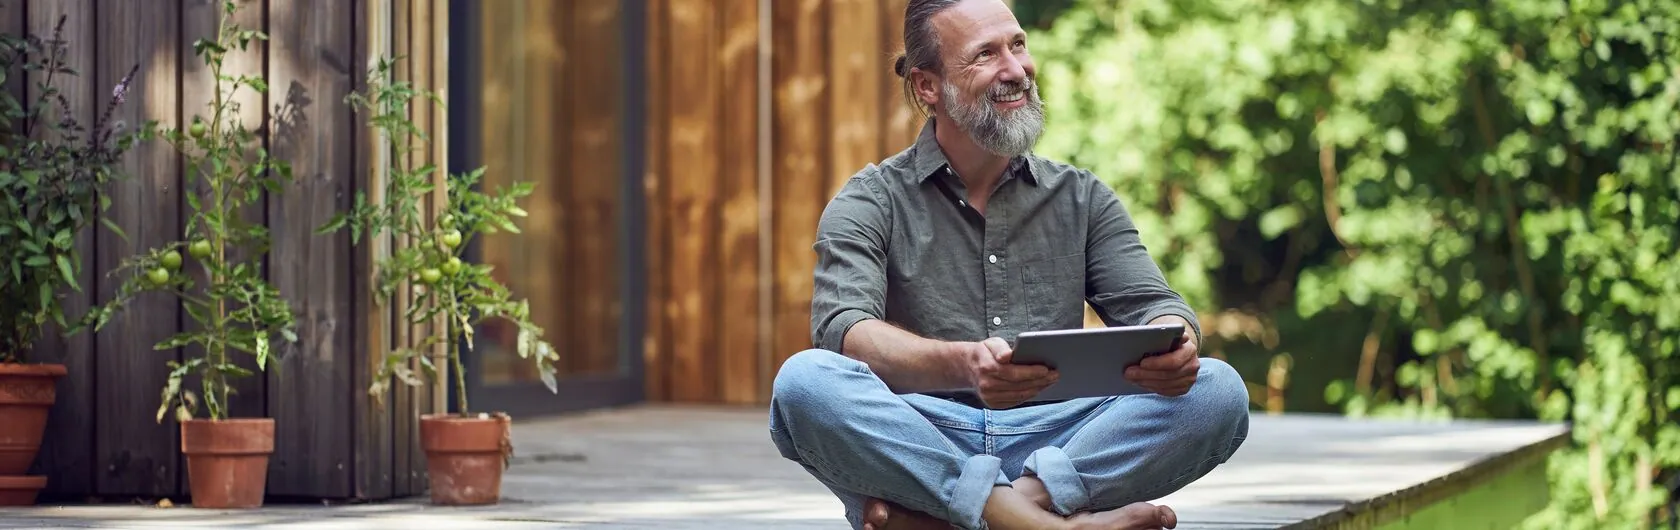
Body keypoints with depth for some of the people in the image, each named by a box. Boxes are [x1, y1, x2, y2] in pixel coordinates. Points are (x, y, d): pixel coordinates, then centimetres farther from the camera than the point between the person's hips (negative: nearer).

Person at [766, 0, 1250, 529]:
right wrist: (962, 365, -33)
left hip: (1054, 443, 3)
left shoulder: (1082, 198, 18)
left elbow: (1151, 305, 7)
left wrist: (1175, 345, -21)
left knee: (1218, 391, -21)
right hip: (917, 446, -3)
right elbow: (843, 330, -11)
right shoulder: (872, 203, 6)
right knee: (803, 382, -32)